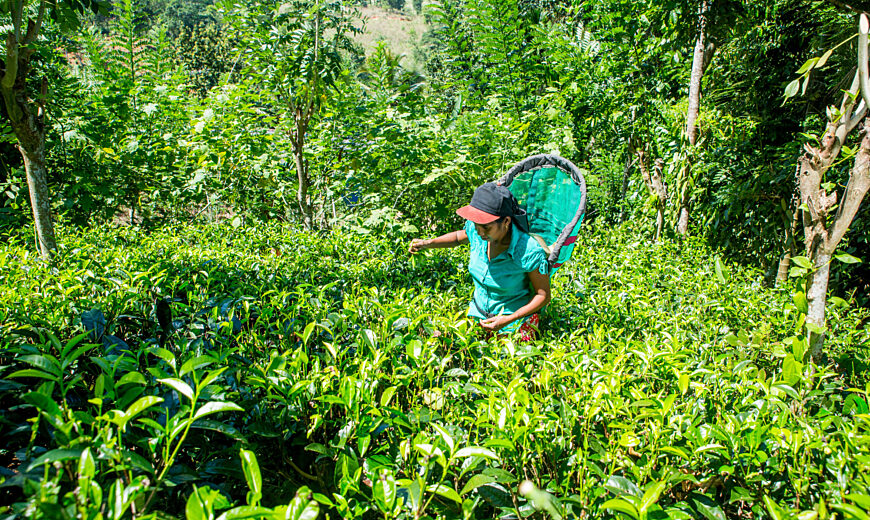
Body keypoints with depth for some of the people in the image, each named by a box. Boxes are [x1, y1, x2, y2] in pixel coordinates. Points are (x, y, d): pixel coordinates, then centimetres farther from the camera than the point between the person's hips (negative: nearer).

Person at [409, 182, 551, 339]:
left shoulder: (529, 251, -30)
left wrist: (507, 320, -26)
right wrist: (429, 243, -3)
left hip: (516, 319, -4)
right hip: (478, 314, 5)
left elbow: (543, 296, -18)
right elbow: (460, 236, 11)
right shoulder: (475, 230, -16)